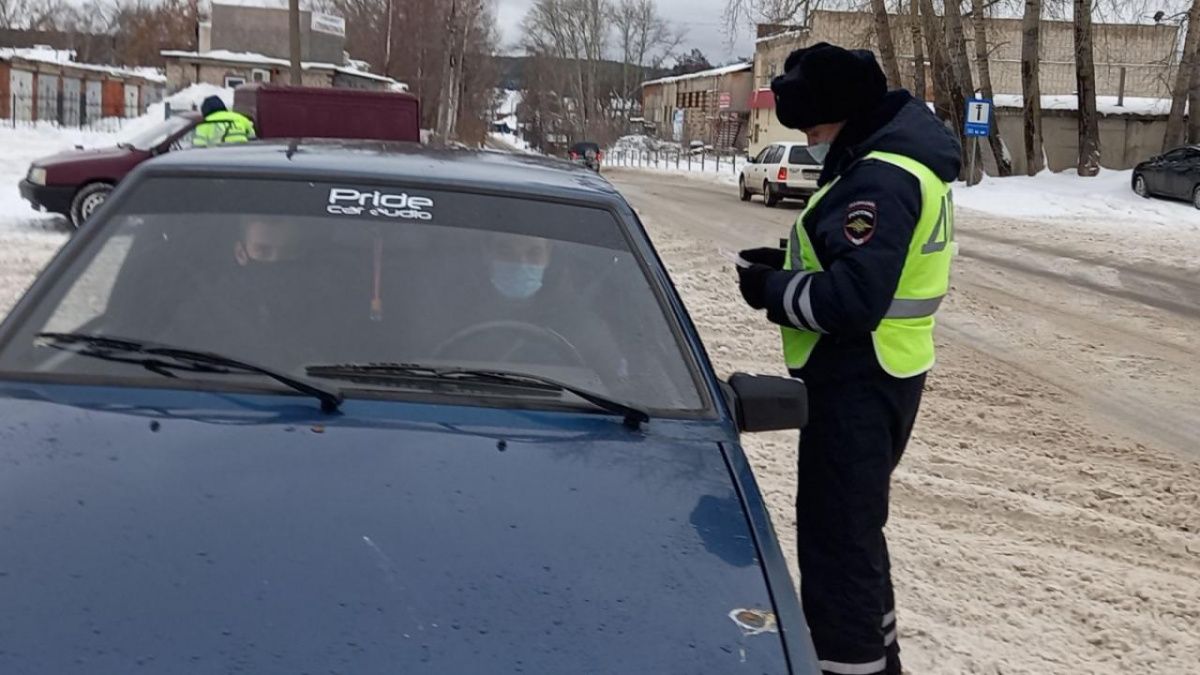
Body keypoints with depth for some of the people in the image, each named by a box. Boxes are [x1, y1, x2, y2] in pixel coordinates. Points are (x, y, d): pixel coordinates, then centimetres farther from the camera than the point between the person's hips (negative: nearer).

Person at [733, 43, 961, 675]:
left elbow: (854, 298, -28)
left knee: (834, 535, -5)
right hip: (875, 373, 11)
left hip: (857, 382, -11)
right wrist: (789, 267, 6)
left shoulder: (881, 177, -22)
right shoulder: (895, 159, 12)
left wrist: (772, 290, -14)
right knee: (855, 525, 23)